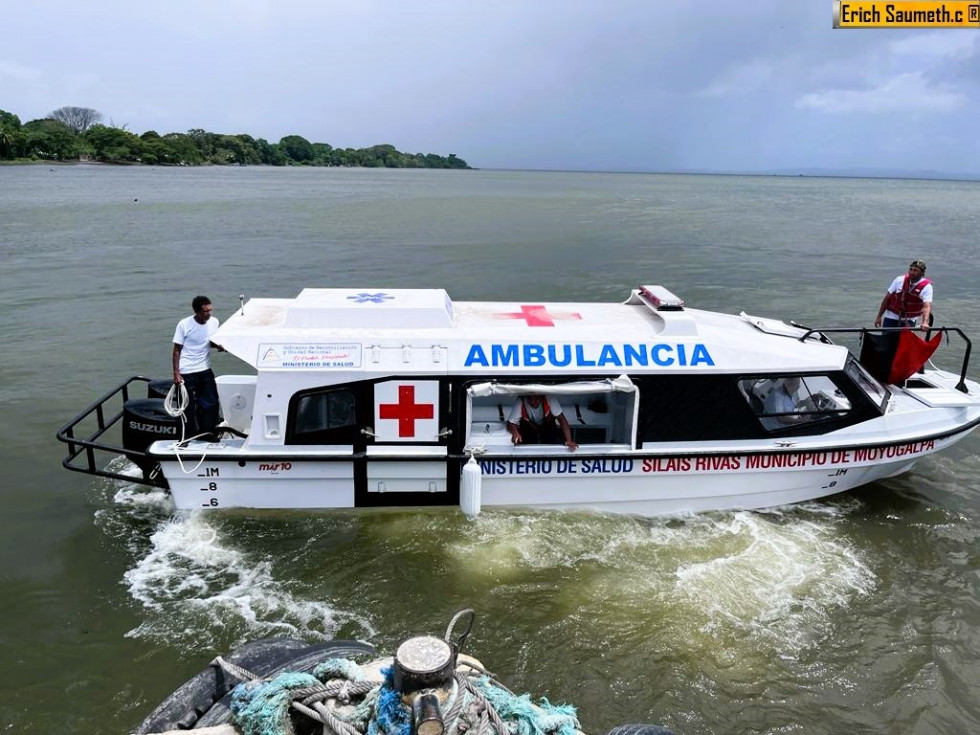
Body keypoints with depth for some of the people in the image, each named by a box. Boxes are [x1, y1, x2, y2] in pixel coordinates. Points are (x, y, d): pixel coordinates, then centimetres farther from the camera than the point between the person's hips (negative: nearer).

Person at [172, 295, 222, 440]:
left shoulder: (214, 322, -2)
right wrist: (176, 373, -12)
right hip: (186, 372, -4)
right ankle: (190, 437, 19)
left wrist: (219, 345, -8)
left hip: (205, 370, 4)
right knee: (188, 406, 5)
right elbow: (177, 350, -8)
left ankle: (207, 432, 21)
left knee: (211, 403, 4)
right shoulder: (184, 325, -14)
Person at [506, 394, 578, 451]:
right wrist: (515, 432, -52)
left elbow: (562, 420, -34)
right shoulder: (520, 403, -35)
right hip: (528, 427, 0)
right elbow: (511, 423, -29)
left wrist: (569, 441, -44)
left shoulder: (549, 399, -35)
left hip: (547, 425, 0)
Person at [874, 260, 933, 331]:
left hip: (909, 321, -1)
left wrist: (925, 323, -45)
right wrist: (879, 316, 0)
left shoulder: (926, 286, -15)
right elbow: (887, 298, -1)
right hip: (891, 317, 1)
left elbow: (927, 306, -29)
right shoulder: (900, 280, -9)